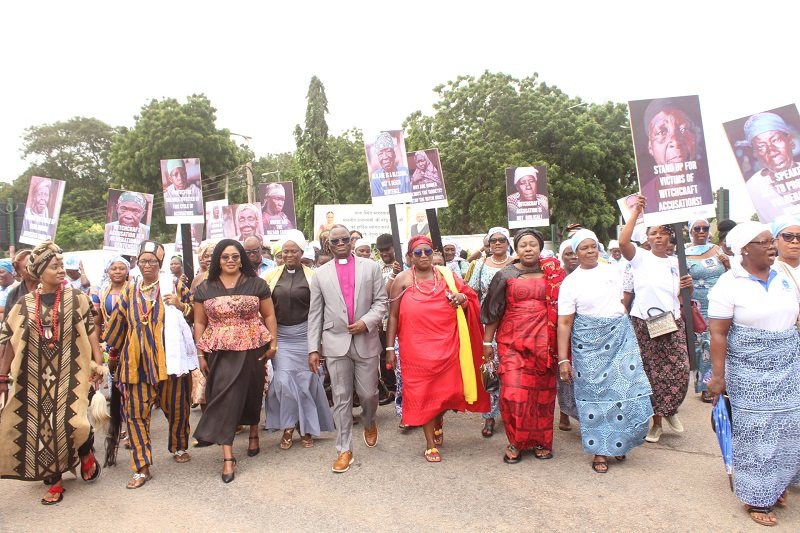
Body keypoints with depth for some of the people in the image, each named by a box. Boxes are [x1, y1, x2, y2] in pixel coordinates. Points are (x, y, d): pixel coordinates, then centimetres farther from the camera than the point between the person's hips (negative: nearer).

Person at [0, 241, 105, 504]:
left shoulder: (76, 298, -2)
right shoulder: (25, 304, 3)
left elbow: (90, 331, -4)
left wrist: (98, 363, -11)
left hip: (70, 372, -2)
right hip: (36, 376, 3)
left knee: (72, 421, -14)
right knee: (41, 426, 6)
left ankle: (86, 453, 20)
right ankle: (54, 480, 23)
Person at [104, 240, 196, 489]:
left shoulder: (174, 285, 4)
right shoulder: (129, 292, 13)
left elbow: (195, 313, 6)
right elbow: (117, 324, 19)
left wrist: (181, 305, -11)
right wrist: (108, 350, 18)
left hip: (169, 357, -2)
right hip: (138, 360, 2)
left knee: (176, 406, 9)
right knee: (135, 411, -2)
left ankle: (179, 447, 35)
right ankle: (141, 467, 7)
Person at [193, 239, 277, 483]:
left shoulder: (256, 284, 0)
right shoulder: (205, 288, 4)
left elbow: (269, 316, 4)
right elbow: (200, 323, 7)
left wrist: (273, 343, -3)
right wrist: (201, 354, 3)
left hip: (252, 351, 0)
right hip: (220, 353, 0)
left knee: (252, 394, 13)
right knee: (224, 398, -3)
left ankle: (253, 433, 40)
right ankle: (228, 456, 3)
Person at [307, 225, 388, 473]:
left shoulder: (371, 267, 5)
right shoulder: (320, 273, 7)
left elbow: (381, 301, 3)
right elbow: (315, 313, 6)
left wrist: (366, 322, -14)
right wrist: (313, 349, 2)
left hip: (366, 340, 0)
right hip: (335, 343, 1)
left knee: (368, 393, 6)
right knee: (341, 398, 5)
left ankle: (369, 423, 40)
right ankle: (344, 450, 17)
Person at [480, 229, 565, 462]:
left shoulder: (553, 274, 7)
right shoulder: (505, 275, 5)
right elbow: (493, 310, 7)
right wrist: (487, 341, 5)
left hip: (544, 341, 1)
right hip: (513, 340, -1)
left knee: (543, 393, 5)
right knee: (514, 391, -8)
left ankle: (541, 441, 22)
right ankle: (515, 442, 10)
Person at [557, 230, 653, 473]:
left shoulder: (612, 271, 8)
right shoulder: (570, 282, -4)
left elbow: (622, 302, 19)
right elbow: (564, 323, -8)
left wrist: (626, 331, 12)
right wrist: (563, 360, -13)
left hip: (621, 337, 3)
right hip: (588, 343, -3)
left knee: (628, 388, -1)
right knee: (595, 392, 2)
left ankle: (620, 442, 22)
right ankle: (600, 450, 16)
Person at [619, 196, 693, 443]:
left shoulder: (677, 262, 14)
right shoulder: (640, 257, 1)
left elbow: (681, 297, 19)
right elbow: (623, 241, -20)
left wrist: (688, 286, -3)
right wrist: (636, 212, -16)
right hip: (644, 323, -3)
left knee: (680, 370, -5)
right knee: (652, 373, 3)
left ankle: (671, 410, 24)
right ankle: (656, 422, 19)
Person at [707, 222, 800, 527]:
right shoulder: (729, 285, -13)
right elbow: (718, 333, -14)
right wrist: (718, 376, -14)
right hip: (750, 370, -5)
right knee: (756, 432, 4)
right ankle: (757, 497, 20)